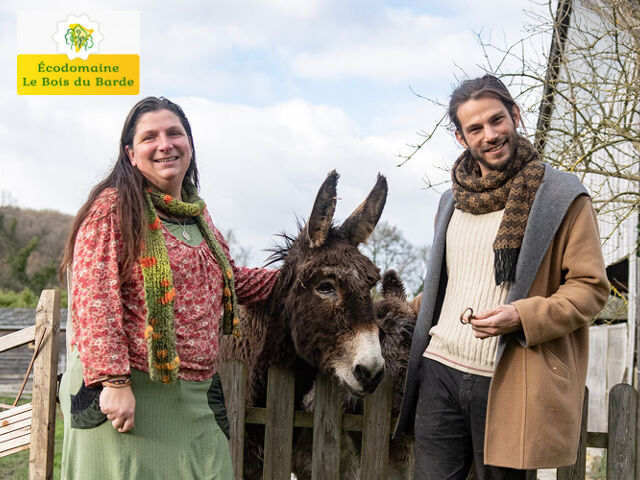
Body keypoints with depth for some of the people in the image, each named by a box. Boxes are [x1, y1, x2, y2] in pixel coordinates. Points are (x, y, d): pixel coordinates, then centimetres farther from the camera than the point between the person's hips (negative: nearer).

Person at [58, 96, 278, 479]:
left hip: (196, 397, 7)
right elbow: (94, 299, -16)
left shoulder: (197, 214, 14)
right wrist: (113, 381, -22)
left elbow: (227, 279, 29)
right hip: (128, 395, -7)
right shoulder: (114, 207, -8)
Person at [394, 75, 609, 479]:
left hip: (507, 383, -4)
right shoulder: (453, 200, 15)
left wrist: (522, 316, -18)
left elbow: (592, 287, -6)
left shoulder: (562, 197, -3)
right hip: (440, 371, 5)